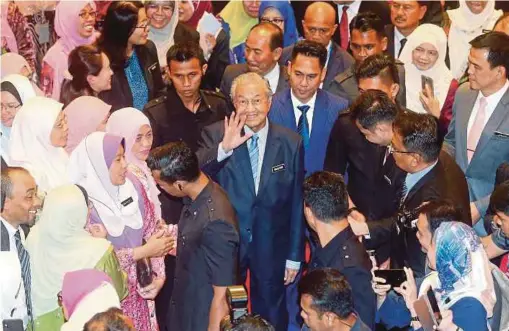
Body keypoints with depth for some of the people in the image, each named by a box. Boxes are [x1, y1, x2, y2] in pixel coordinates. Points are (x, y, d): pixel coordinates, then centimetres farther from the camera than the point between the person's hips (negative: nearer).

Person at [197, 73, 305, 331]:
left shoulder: (291, 142, -6)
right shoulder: (215, 135, -8)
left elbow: (297, 202, 0)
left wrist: (295, 255, 2)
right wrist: (223, 148, -37)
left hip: (272, 247, 1)